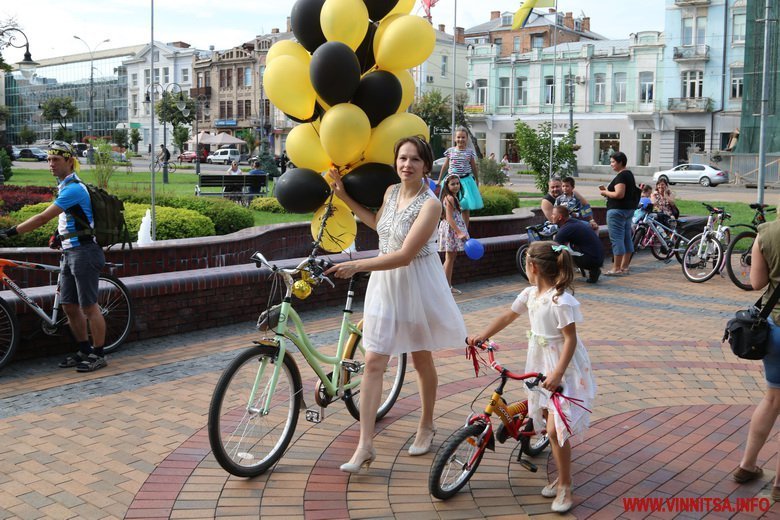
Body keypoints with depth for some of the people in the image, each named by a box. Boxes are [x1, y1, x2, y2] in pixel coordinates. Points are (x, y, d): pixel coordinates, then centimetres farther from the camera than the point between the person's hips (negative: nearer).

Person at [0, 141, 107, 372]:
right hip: (70, 253, 10)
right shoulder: (66, 187, 15)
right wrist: (60, 235, 18)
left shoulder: (74, 189, -17)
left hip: (84, 253, -10)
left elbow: (43, 218, -21)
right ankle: (84, 351, 21)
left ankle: (98, 355, 5)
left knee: (89, 307, -4)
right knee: (69, 306, 11)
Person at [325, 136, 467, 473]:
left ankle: (426, 426, 36)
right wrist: (344, 197, 19)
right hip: (385, 282, 5)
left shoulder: (430, 204, -18)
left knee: (422, 360, 13)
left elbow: (404, 255, -24)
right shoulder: (391, 192, 2)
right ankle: (365, 445, 1)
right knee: (373, 361, -2)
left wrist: (357, 265, -28)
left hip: (416, 284, -5)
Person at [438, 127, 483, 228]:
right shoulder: (450, 151, 3)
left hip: (466, 180, 0)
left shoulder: (470, 152, 1)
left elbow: (474, 167, 10)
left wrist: (477, 180, 16)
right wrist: (439, 181, 12)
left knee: (466, 207, 3)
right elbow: (445, 166, 10)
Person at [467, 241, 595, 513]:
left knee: (555, 429, -10)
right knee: (550, 422, 15)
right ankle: (562, 477, 30)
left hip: (564, 369, -8)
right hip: (542, 364, 8)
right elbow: (507, 317, 13)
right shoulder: (530, 294, 2)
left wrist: (558, 373, -28)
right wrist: (481, 336, 10)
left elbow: (571, 339, -23)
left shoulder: (561, 301, -23)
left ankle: (565, 486, 7)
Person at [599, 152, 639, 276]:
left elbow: (619, 194, -25)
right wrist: (607, 189, 13)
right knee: (627, 238, 12)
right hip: (629, 209, 11)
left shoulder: (621, 176, -16)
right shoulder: (629, 174, 16)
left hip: (617, 210, -11)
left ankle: (616, 269, -8)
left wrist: (605, 193, -10)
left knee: (616, 239, -8)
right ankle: (624, 267, 18)